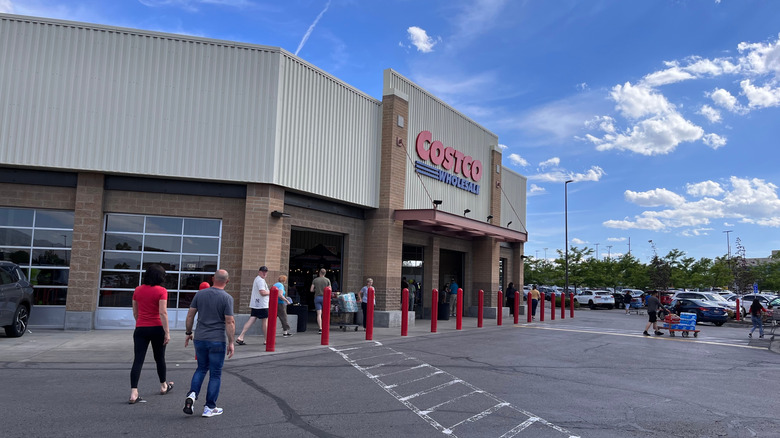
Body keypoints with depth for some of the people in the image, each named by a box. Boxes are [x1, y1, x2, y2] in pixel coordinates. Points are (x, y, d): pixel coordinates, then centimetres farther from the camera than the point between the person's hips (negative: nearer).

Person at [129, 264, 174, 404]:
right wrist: (167, 332, -13)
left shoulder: (138, 290, 5)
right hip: (157, 328, -3)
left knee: (138, 361, -1)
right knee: (160, 358, 15)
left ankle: (133, 394, -10)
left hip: (140, 329, 3)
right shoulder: (161, 291, -10)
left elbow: (135, 312, 12)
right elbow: (163, 313, -16)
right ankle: (164, 386, 32)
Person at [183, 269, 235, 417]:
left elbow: (190, 315, 4)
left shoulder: (200, 294, 1)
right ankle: (210, 408, 11)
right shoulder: (227, 298, -11)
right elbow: (230, 322, -12)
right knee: (215, 374, 7)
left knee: (201, 368, 23)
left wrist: (188, 333, 16)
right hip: (217, 341, -4)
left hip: (200, 339, 4)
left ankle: (192, 394, 2)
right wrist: (230, 342, -5)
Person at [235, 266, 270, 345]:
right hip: (262, 305, -9)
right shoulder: (260, 280, -14)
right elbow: (262, 292, -23)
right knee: (266, 321, 2)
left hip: (255, 305, 9)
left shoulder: (256, 279, 19)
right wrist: (270, 292, -7)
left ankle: (240, 337, -4)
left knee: (251, 320, 4)